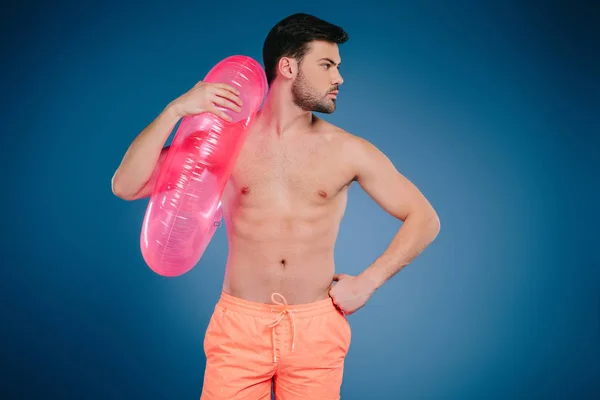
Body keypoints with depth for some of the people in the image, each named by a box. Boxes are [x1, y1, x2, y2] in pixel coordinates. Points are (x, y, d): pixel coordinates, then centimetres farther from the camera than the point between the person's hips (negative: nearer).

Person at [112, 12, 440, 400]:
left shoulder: (348, 150, -3)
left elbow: (425, 219, 3)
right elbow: (125, 187, -8)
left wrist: (367, 282, -5)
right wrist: (176, 109, -18)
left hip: (316, 327, 1)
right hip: (239, 325, 0)